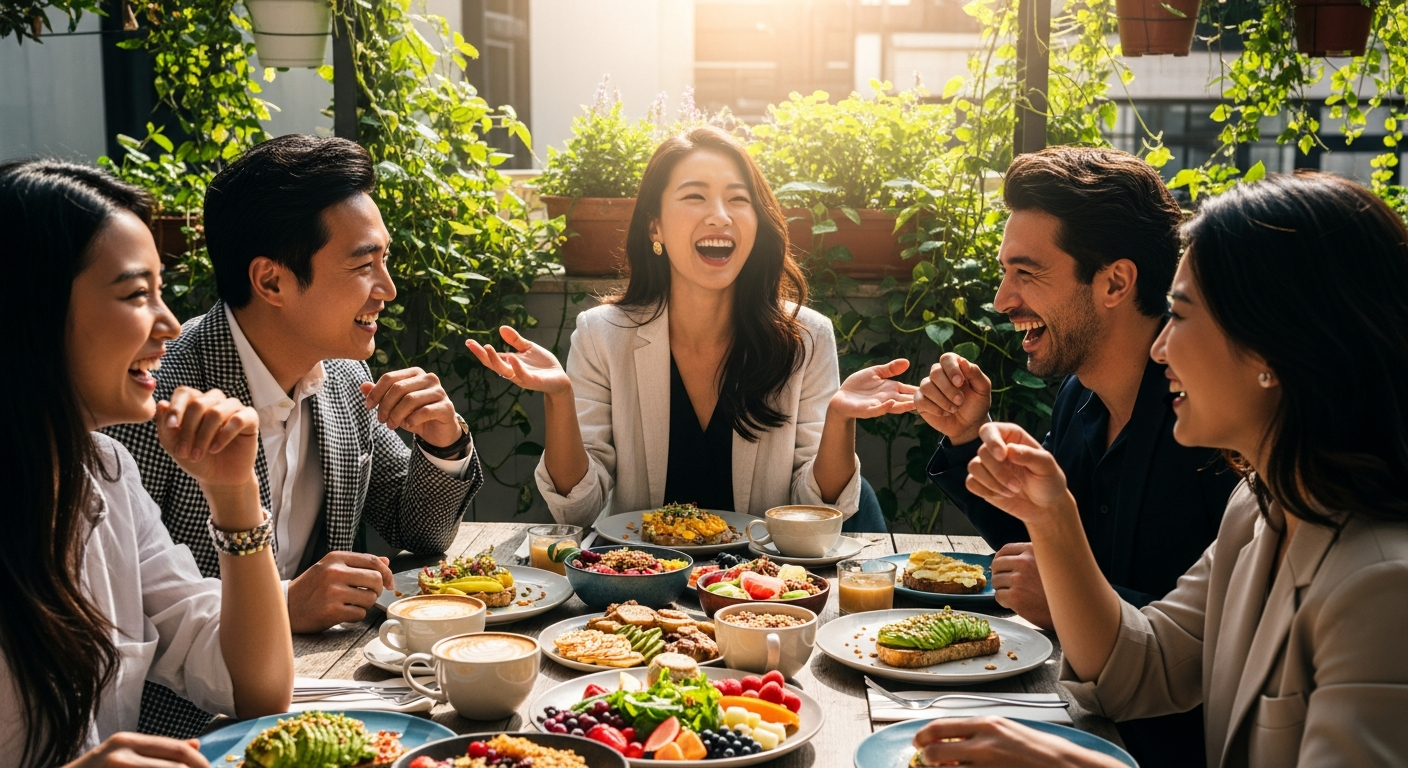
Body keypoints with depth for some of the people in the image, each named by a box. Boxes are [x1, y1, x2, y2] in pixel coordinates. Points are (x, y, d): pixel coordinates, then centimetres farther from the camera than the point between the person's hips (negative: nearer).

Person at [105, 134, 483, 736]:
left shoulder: (343, 379, 3)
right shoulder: (157, 399, -21)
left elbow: (421, 533, 13)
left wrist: (445, 443, -5)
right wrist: (280, 603, -26)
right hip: (188, 724, -7)